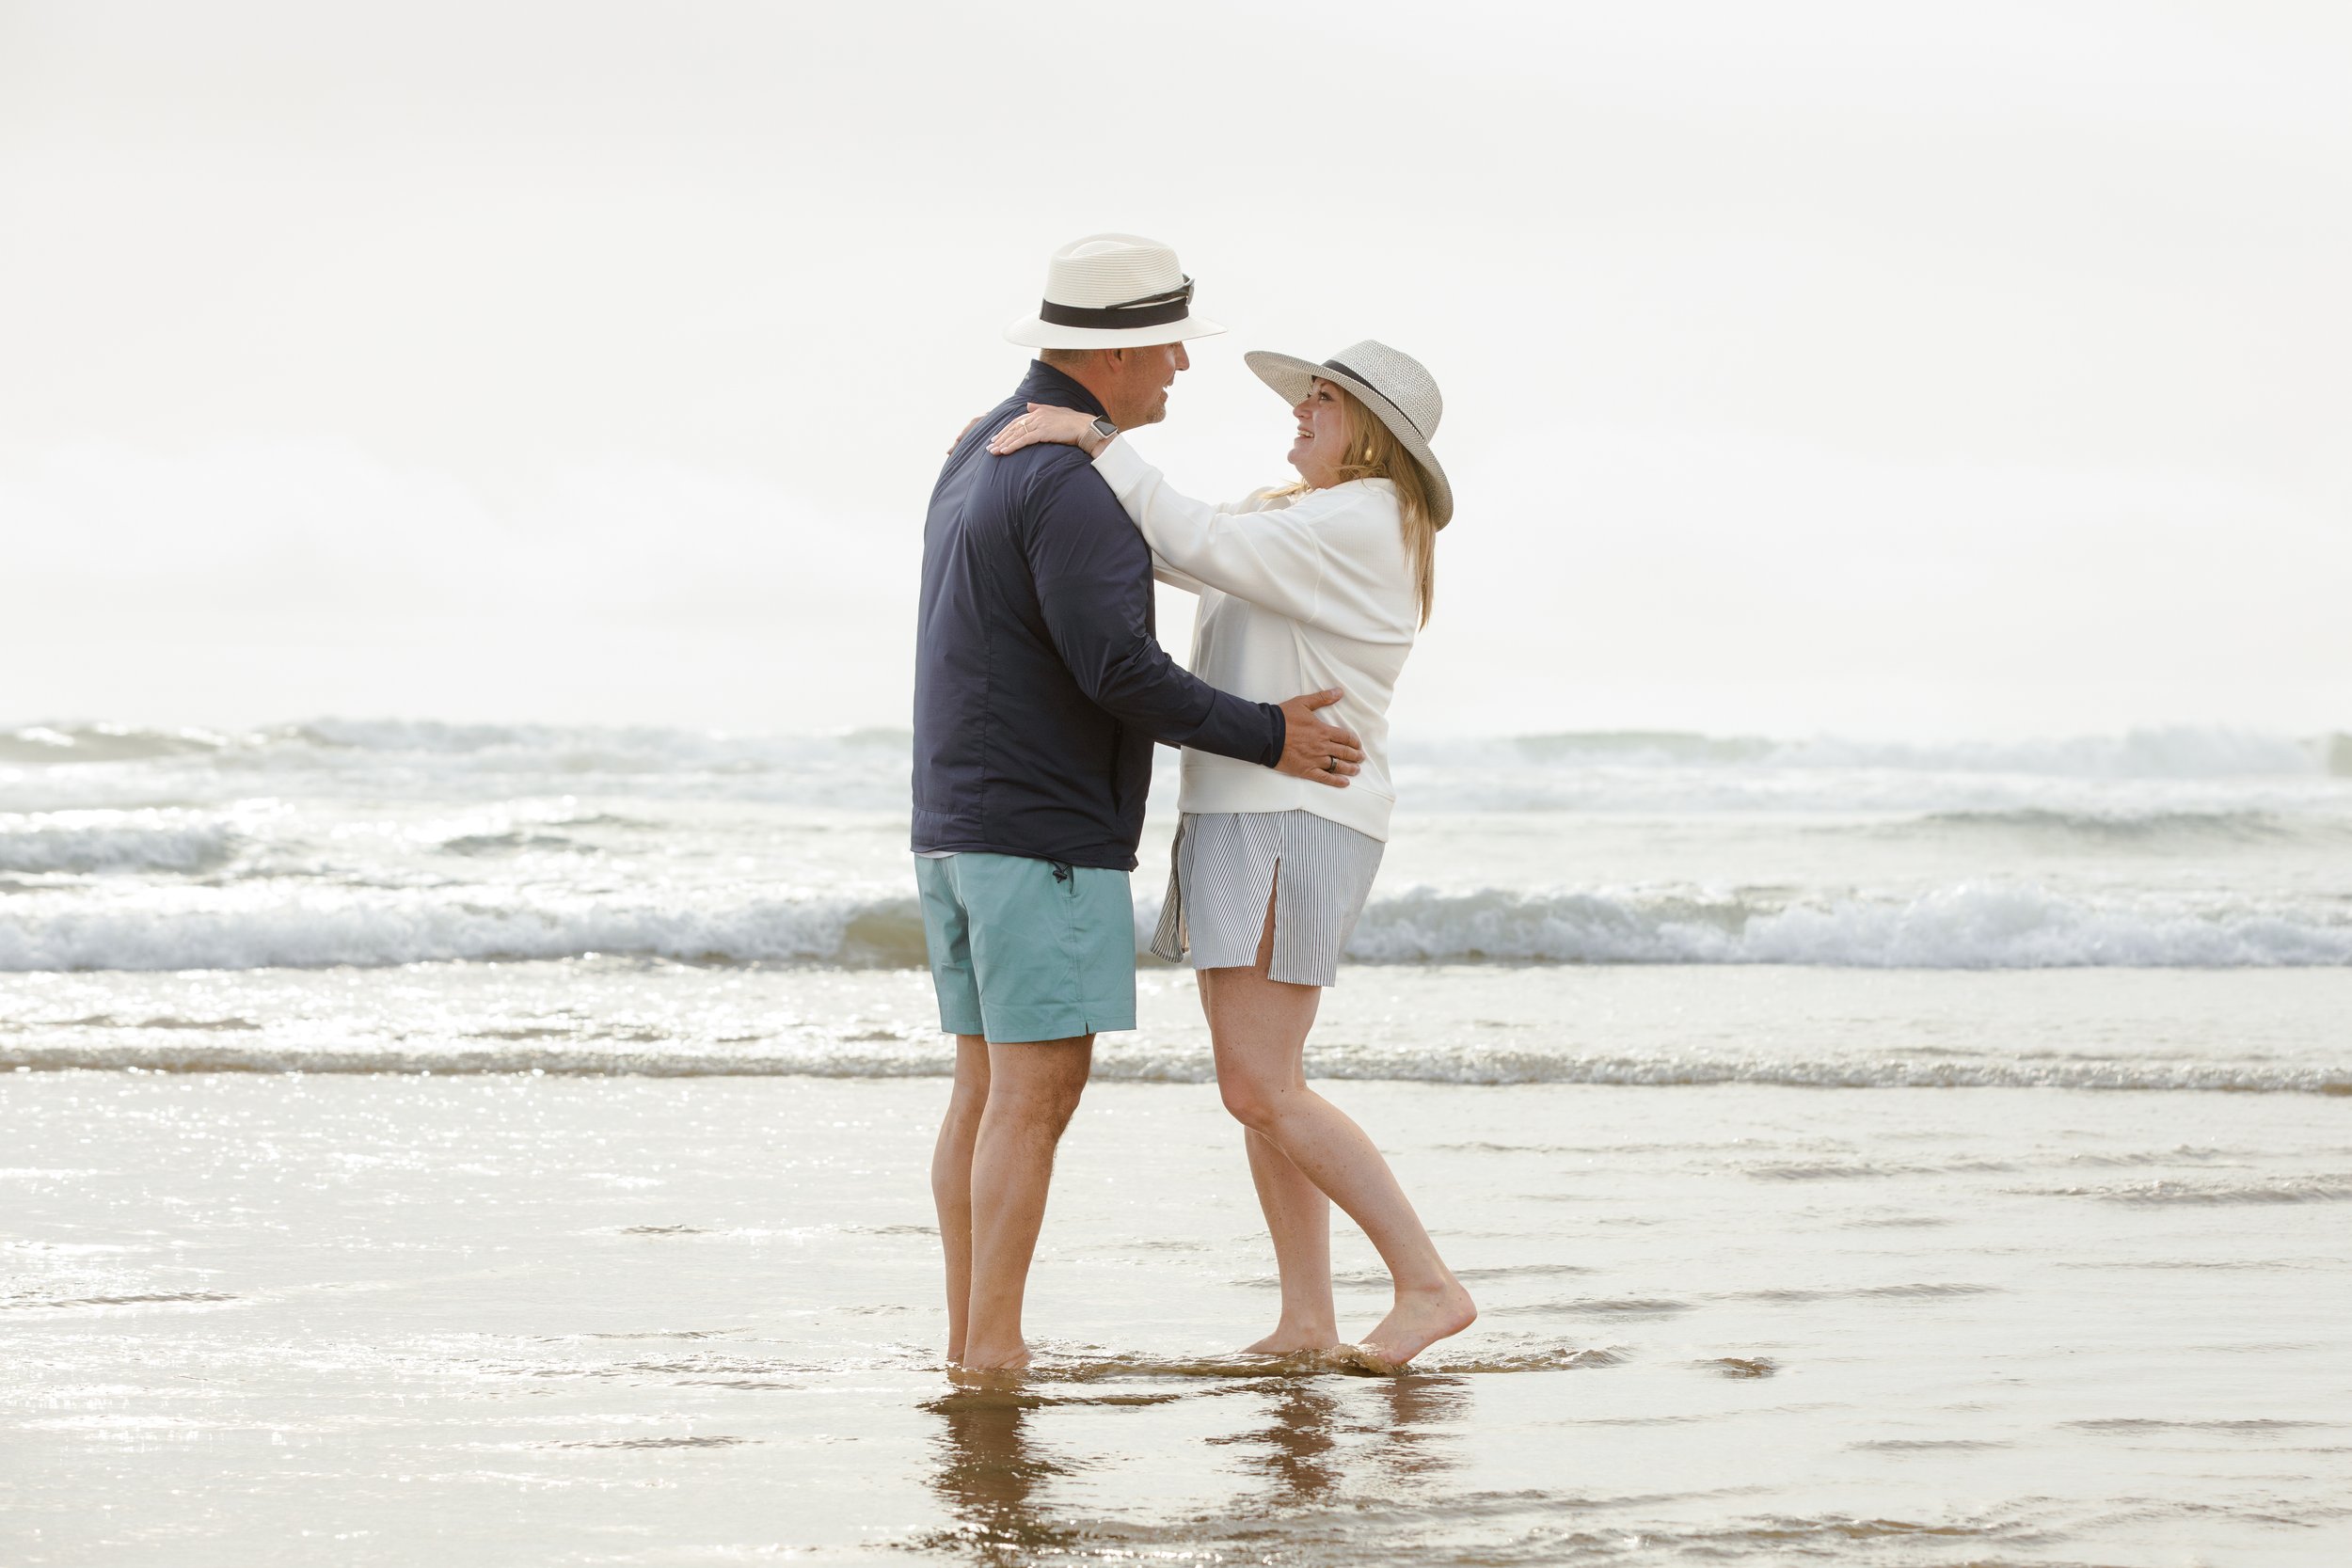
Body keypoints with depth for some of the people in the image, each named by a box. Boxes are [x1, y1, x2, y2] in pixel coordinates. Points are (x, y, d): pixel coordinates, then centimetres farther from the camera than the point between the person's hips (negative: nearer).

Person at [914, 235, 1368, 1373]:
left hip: (959, 828, 10)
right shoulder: (1070, 482, -17)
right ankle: (992, 1356, -9)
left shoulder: (985, 455, 15)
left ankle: (973, 1344, 10)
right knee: (1037, 1095, -8)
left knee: (989, 1090, 10)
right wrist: (1265, 740, -15)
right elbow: (1116, 668, -25)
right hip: (1048, 834, -10)